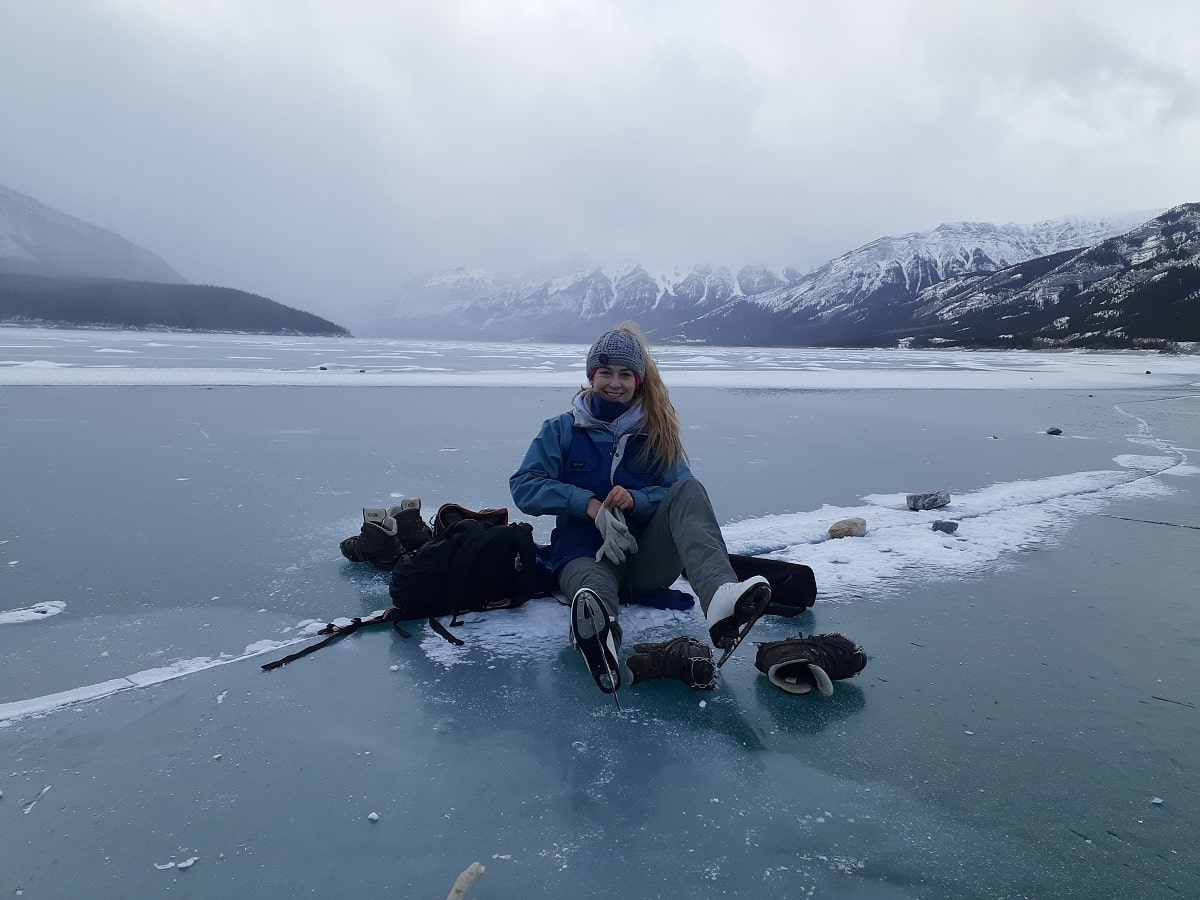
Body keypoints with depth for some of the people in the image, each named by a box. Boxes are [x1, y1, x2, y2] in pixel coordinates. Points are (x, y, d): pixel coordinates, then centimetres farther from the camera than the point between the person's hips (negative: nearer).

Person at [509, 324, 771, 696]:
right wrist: (589, 504, -16)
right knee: (595, 594, -38)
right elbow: (524, 486, -2)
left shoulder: (656, 433, 13)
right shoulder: (562, 430, 10)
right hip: (586, 553, -1)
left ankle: (720, 599, -52)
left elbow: (685, 498, 4)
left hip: (649, 557, 2)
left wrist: (636, 500, -17)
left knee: (688, 489, -25)